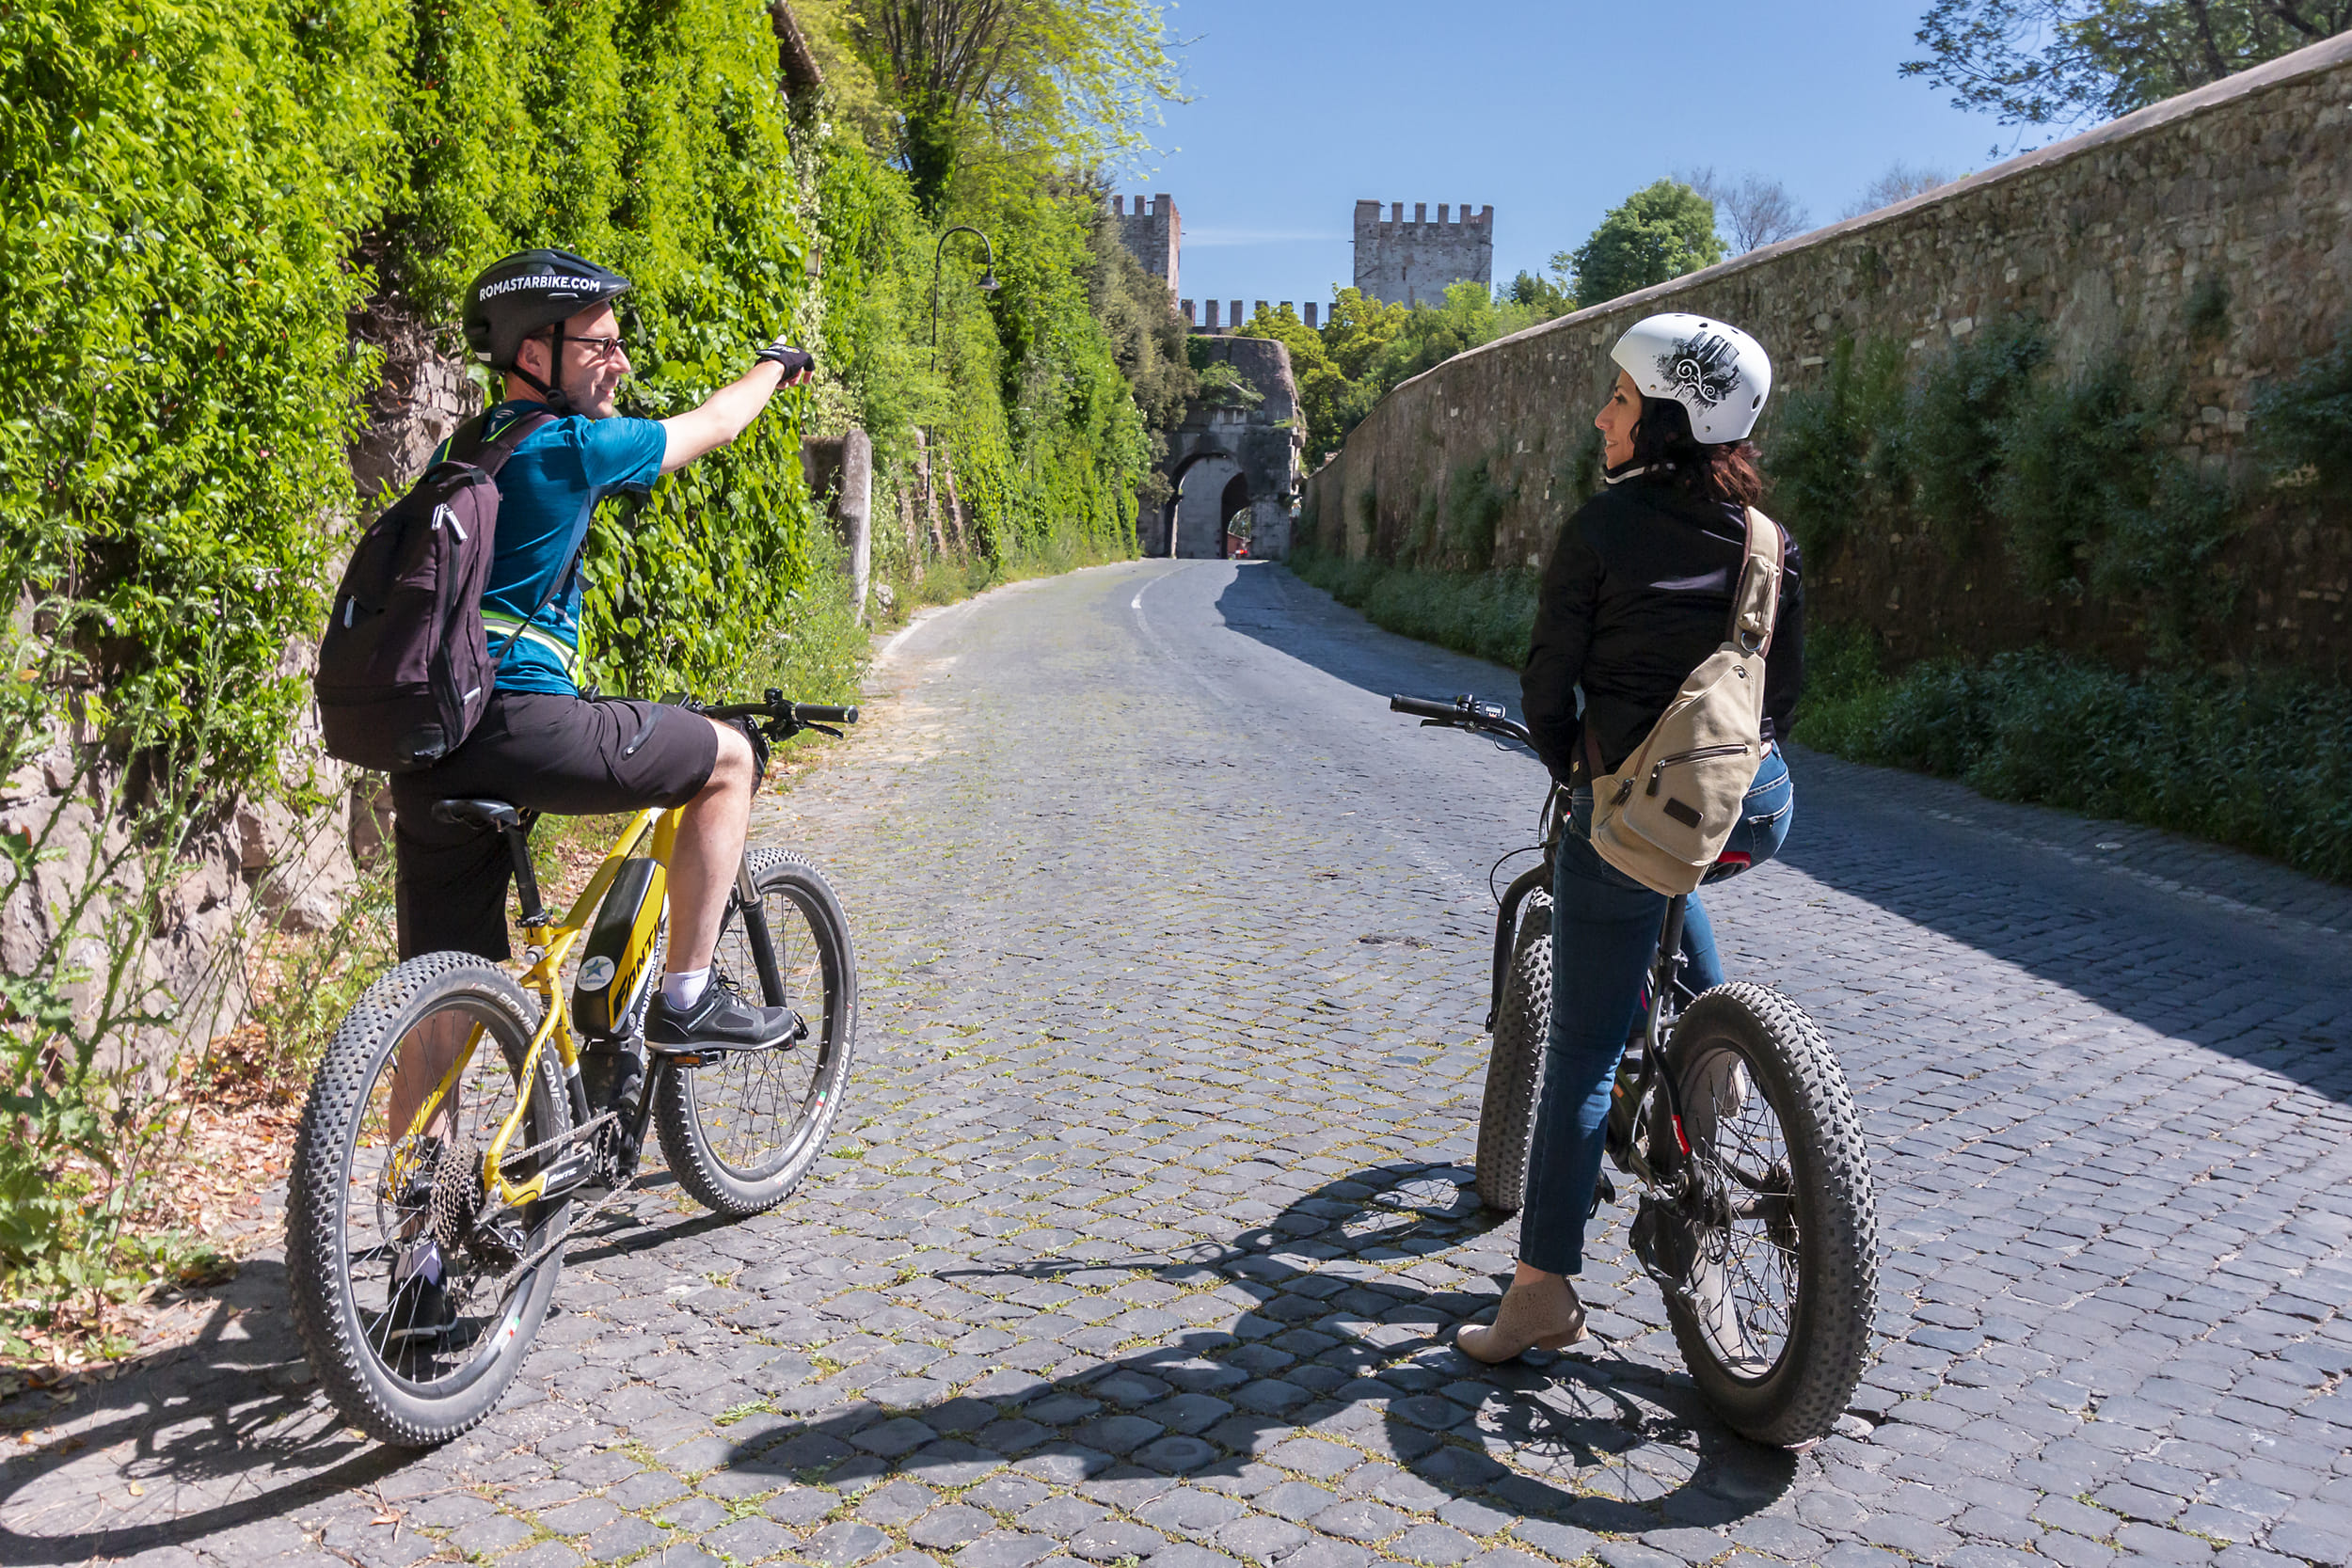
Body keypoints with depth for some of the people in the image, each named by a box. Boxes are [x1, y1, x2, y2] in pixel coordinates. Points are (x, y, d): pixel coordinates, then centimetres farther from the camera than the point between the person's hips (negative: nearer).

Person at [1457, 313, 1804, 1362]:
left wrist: (1569, 767, 15)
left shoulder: (1602, 527, -9)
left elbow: (1549, 682, -3)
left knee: (1581, 1052, 2)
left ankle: (1545, 1288, 5)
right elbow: (1787, 681, 13)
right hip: (1756, 809, 6)